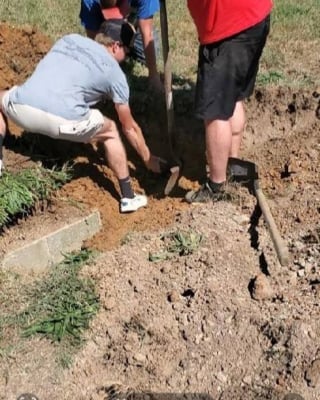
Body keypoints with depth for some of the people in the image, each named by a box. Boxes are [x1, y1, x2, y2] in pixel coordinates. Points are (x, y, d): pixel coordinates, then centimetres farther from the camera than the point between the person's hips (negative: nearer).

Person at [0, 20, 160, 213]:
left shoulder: (69, 39, 28)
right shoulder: (114, 72, 17)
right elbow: (130, 127, 23)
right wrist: (148, 159, 36)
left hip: (21, 108, 4)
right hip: (61, 119, -3)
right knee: (111, 132, 24)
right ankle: (128, 198, 28)